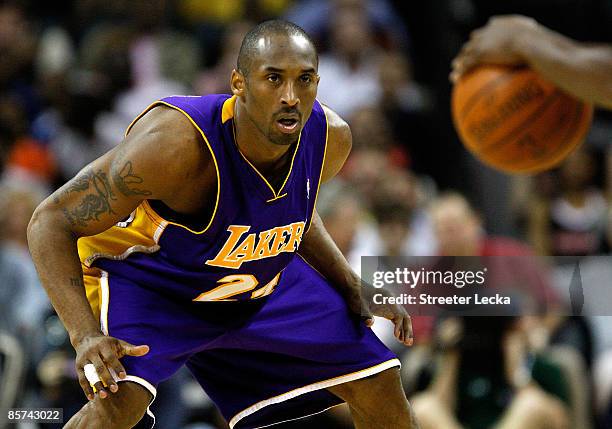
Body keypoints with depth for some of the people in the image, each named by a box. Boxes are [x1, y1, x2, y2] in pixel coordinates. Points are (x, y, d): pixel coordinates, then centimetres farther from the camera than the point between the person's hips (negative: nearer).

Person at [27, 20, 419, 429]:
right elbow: (51, 222, -30)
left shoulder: (331, 137, -18)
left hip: (261, 275, 6)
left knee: (380, 386, 4)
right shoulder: (178, 145, -37)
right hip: (142, 275, -6)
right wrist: (86, 336, -41)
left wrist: (354, 288, -1)